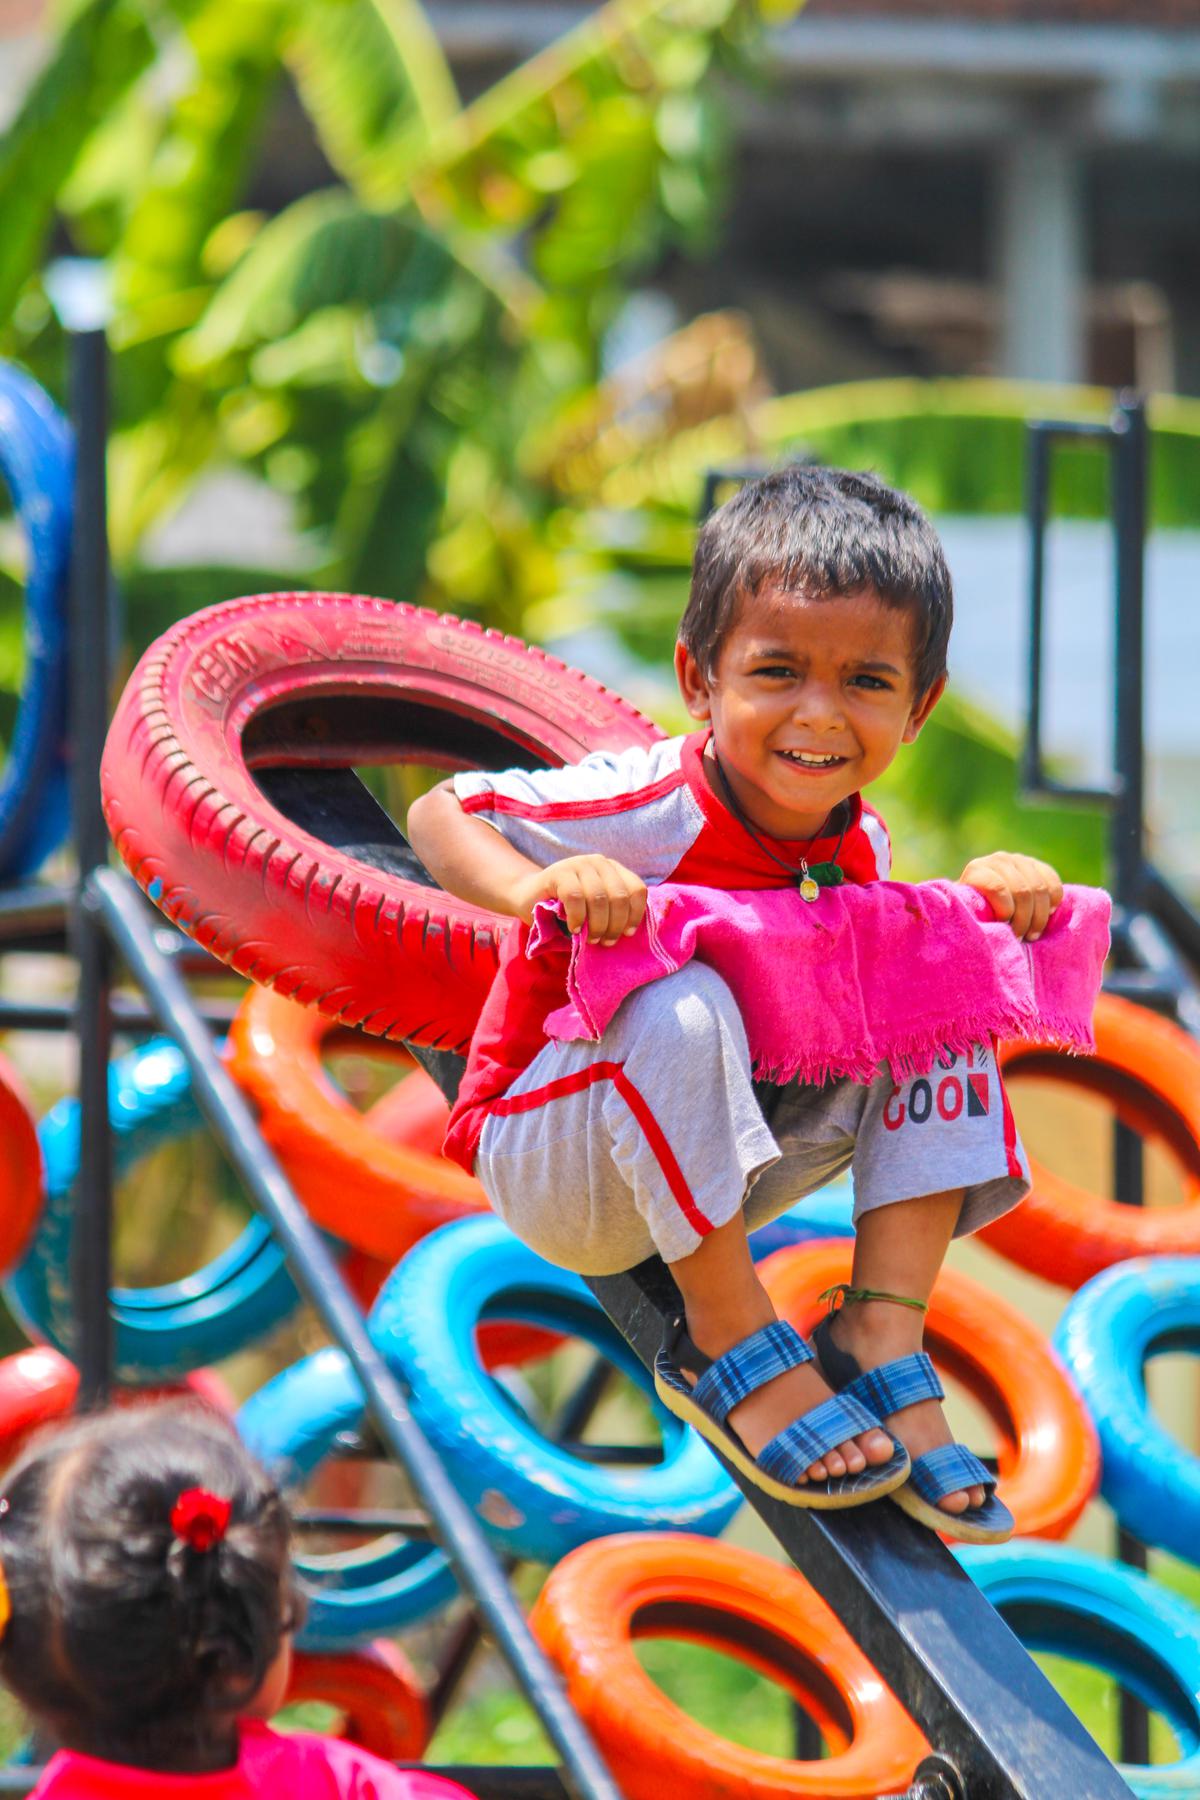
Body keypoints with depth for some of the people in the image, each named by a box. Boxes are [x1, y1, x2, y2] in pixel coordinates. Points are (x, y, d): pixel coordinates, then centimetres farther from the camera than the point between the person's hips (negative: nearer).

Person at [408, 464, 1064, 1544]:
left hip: (705, 1182, 6)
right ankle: (732, 1346, -24)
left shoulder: (857, 851, -5)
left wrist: (986, 891, -8)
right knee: (681, 1006, -36)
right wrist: (544, 889, -40)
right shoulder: (650, 810, -24)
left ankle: (883, 1339, -15)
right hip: (555, 1171, -6)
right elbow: (442, 817, -18)